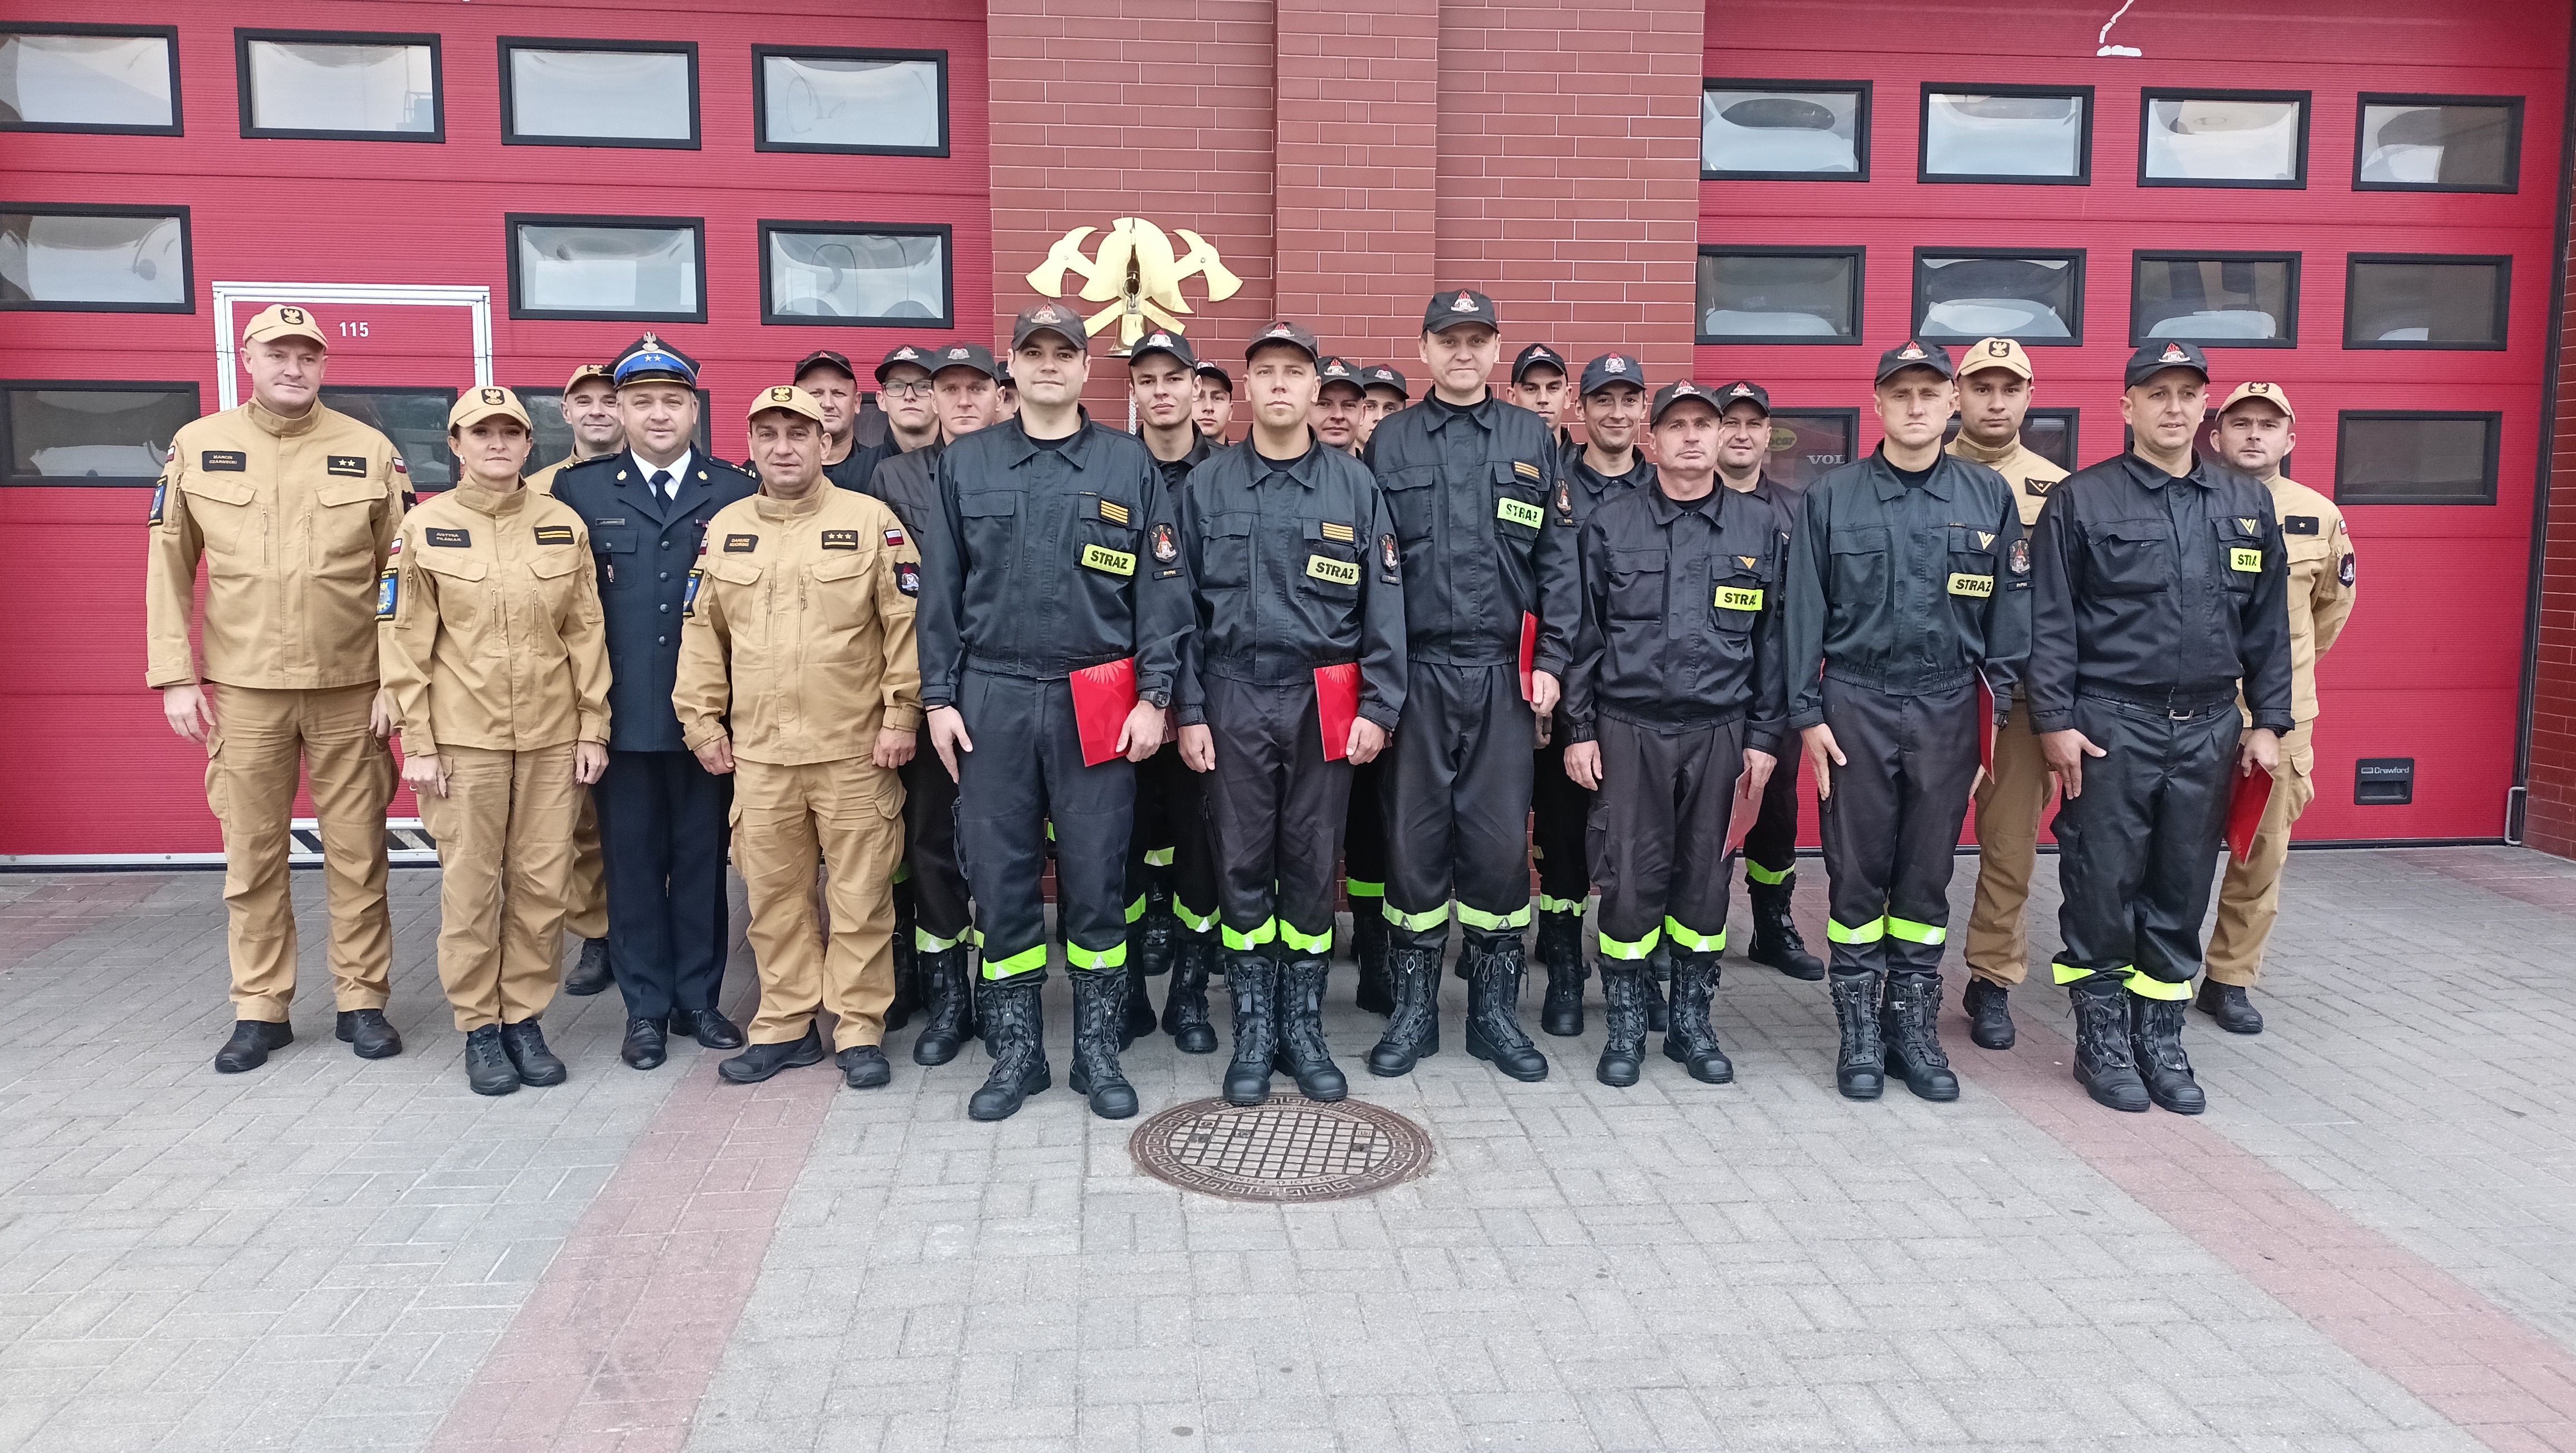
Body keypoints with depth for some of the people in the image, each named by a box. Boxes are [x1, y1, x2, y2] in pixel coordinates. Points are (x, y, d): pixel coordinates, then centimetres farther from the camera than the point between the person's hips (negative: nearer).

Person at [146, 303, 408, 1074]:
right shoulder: (198, 446, 5)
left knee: (356, 853, 5)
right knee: (252, 855, 7)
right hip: (243, 690, 1)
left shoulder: (370, 450, 2)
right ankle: (260, 1009, 19)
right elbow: (168, 568, 7)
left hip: (351, 691, -1)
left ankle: (362, 1000, 18)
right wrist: (175, 677, 1)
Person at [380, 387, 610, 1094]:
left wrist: (593, 730, 3)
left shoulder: (565, 526, 5)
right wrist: (417, 743, -4)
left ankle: (525, 1018, 20)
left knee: (542, 885, 5)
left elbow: (587, 634, 7)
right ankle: (479, 1028, 17)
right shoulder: (425, 528, 0)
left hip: (552, 739, 2)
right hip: (463, 739, -2)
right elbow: (405, 643, 0)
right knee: (471, 888, 4)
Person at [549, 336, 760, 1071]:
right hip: (622, 717, 0)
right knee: (632, 863, 6)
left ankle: (698, 998, 21)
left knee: (703, 859, 8)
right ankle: (646, 1008, 17)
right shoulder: (577, 490, 6)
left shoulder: (739, 493, 5)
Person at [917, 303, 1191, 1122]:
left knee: (1097, 878, 4)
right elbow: (940, 590, 8)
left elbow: (1161, 589, 2)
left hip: (1097, 705, -1)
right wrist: (938, 698, 2)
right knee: (999, 879, 5)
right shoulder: (966, 465, 8)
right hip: (991, 700, 1)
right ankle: (1015, 1051, 19)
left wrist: (1155, 695, -5)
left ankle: (1098, 1050, 18)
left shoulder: (1130, 466, 5)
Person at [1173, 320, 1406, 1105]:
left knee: (1312, 865, 5)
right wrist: (1189, 710, -2)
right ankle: (1254, 1032, 15)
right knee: (1242, 867, 4)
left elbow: (1384, 604, 2)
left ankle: (1303, 1027, 18)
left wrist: (1378, 707, -5)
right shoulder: (1207, 487, 5)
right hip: (1235, 698, 0)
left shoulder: (1354, 486, 4)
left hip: (1325, 702, 0)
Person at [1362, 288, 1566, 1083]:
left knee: (1500, 839, 3)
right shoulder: (1390, 443, 8)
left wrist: (1550, 661, -2)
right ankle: (1413, 1009, 17)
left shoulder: (1532, 439, 9)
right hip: (1416, 671, 0)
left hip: (1503, 675, 0)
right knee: (1414, 837, 4)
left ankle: (1495, 1009, 16)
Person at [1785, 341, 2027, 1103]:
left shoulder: (1989, 497, 5)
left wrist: (2008, 710, 1)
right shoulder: (1832, 497, 1)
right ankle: (1861, 1030, 15)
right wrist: (1807, 714, -4)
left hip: (1948, 708, 1)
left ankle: (1914, 1025, 20)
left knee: (1927, 875, 8)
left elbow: (2010, 612, 6)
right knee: (1857, 872, 4)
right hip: (1856, 705, -1)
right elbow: (1805, 612, 0)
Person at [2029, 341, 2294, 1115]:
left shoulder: (2248, 503, 10)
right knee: (2104, 889, 2)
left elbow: (2268, 623, 12)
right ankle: (2102, 1038, 16)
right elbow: (2050, 622, -5)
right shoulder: (2081, 500, -3)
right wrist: (2055, 721, -10)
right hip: (2111, 725, -4)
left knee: (2183, 890, 9)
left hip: (2209, 729, 4)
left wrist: (2268, 722, 8)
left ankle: (2160, 1037, 21)